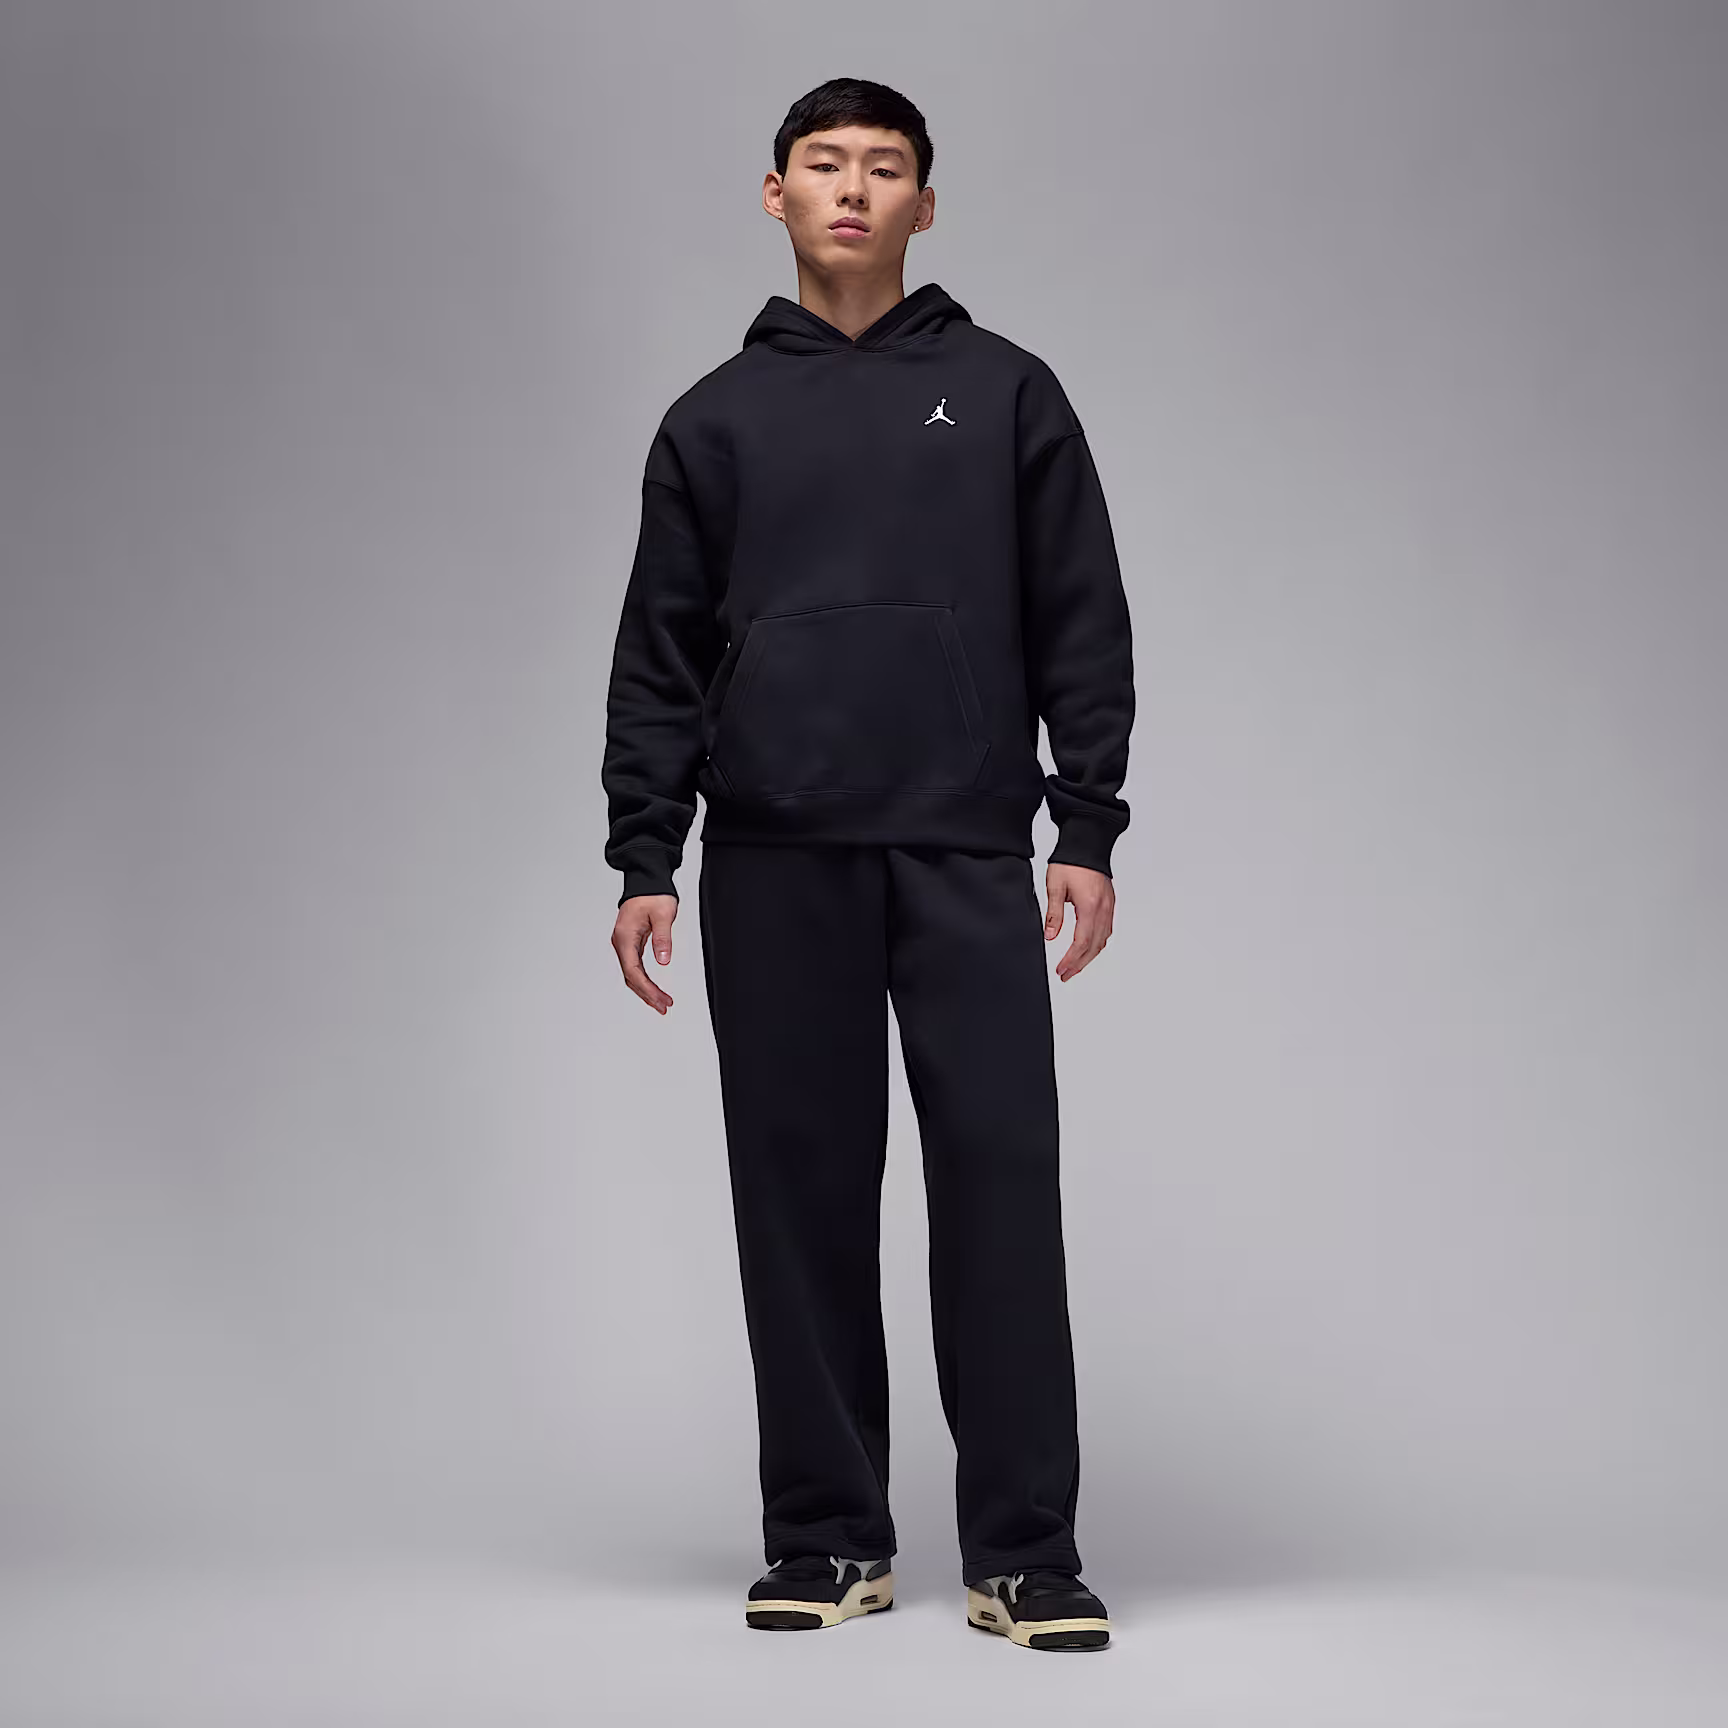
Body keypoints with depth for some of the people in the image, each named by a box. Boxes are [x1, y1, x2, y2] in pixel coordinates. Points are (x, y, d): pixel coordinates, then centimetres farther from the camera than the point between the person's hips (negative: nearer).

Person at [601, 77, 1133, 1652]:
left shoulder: (1007, 394, 9)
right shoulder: (716, 418, 11)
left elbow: (1082, 626, 6)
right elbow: (661, 654, 9)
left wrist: (1089, 831, -3)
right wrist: (645, 858, 1)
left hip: (968, 858, -1)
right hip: (773, 868, 1)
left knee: (1001, 1186, -6)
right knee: (803, 1200, 4)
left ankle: (1025, 1556, 1)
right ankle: (828, 1545, 14)